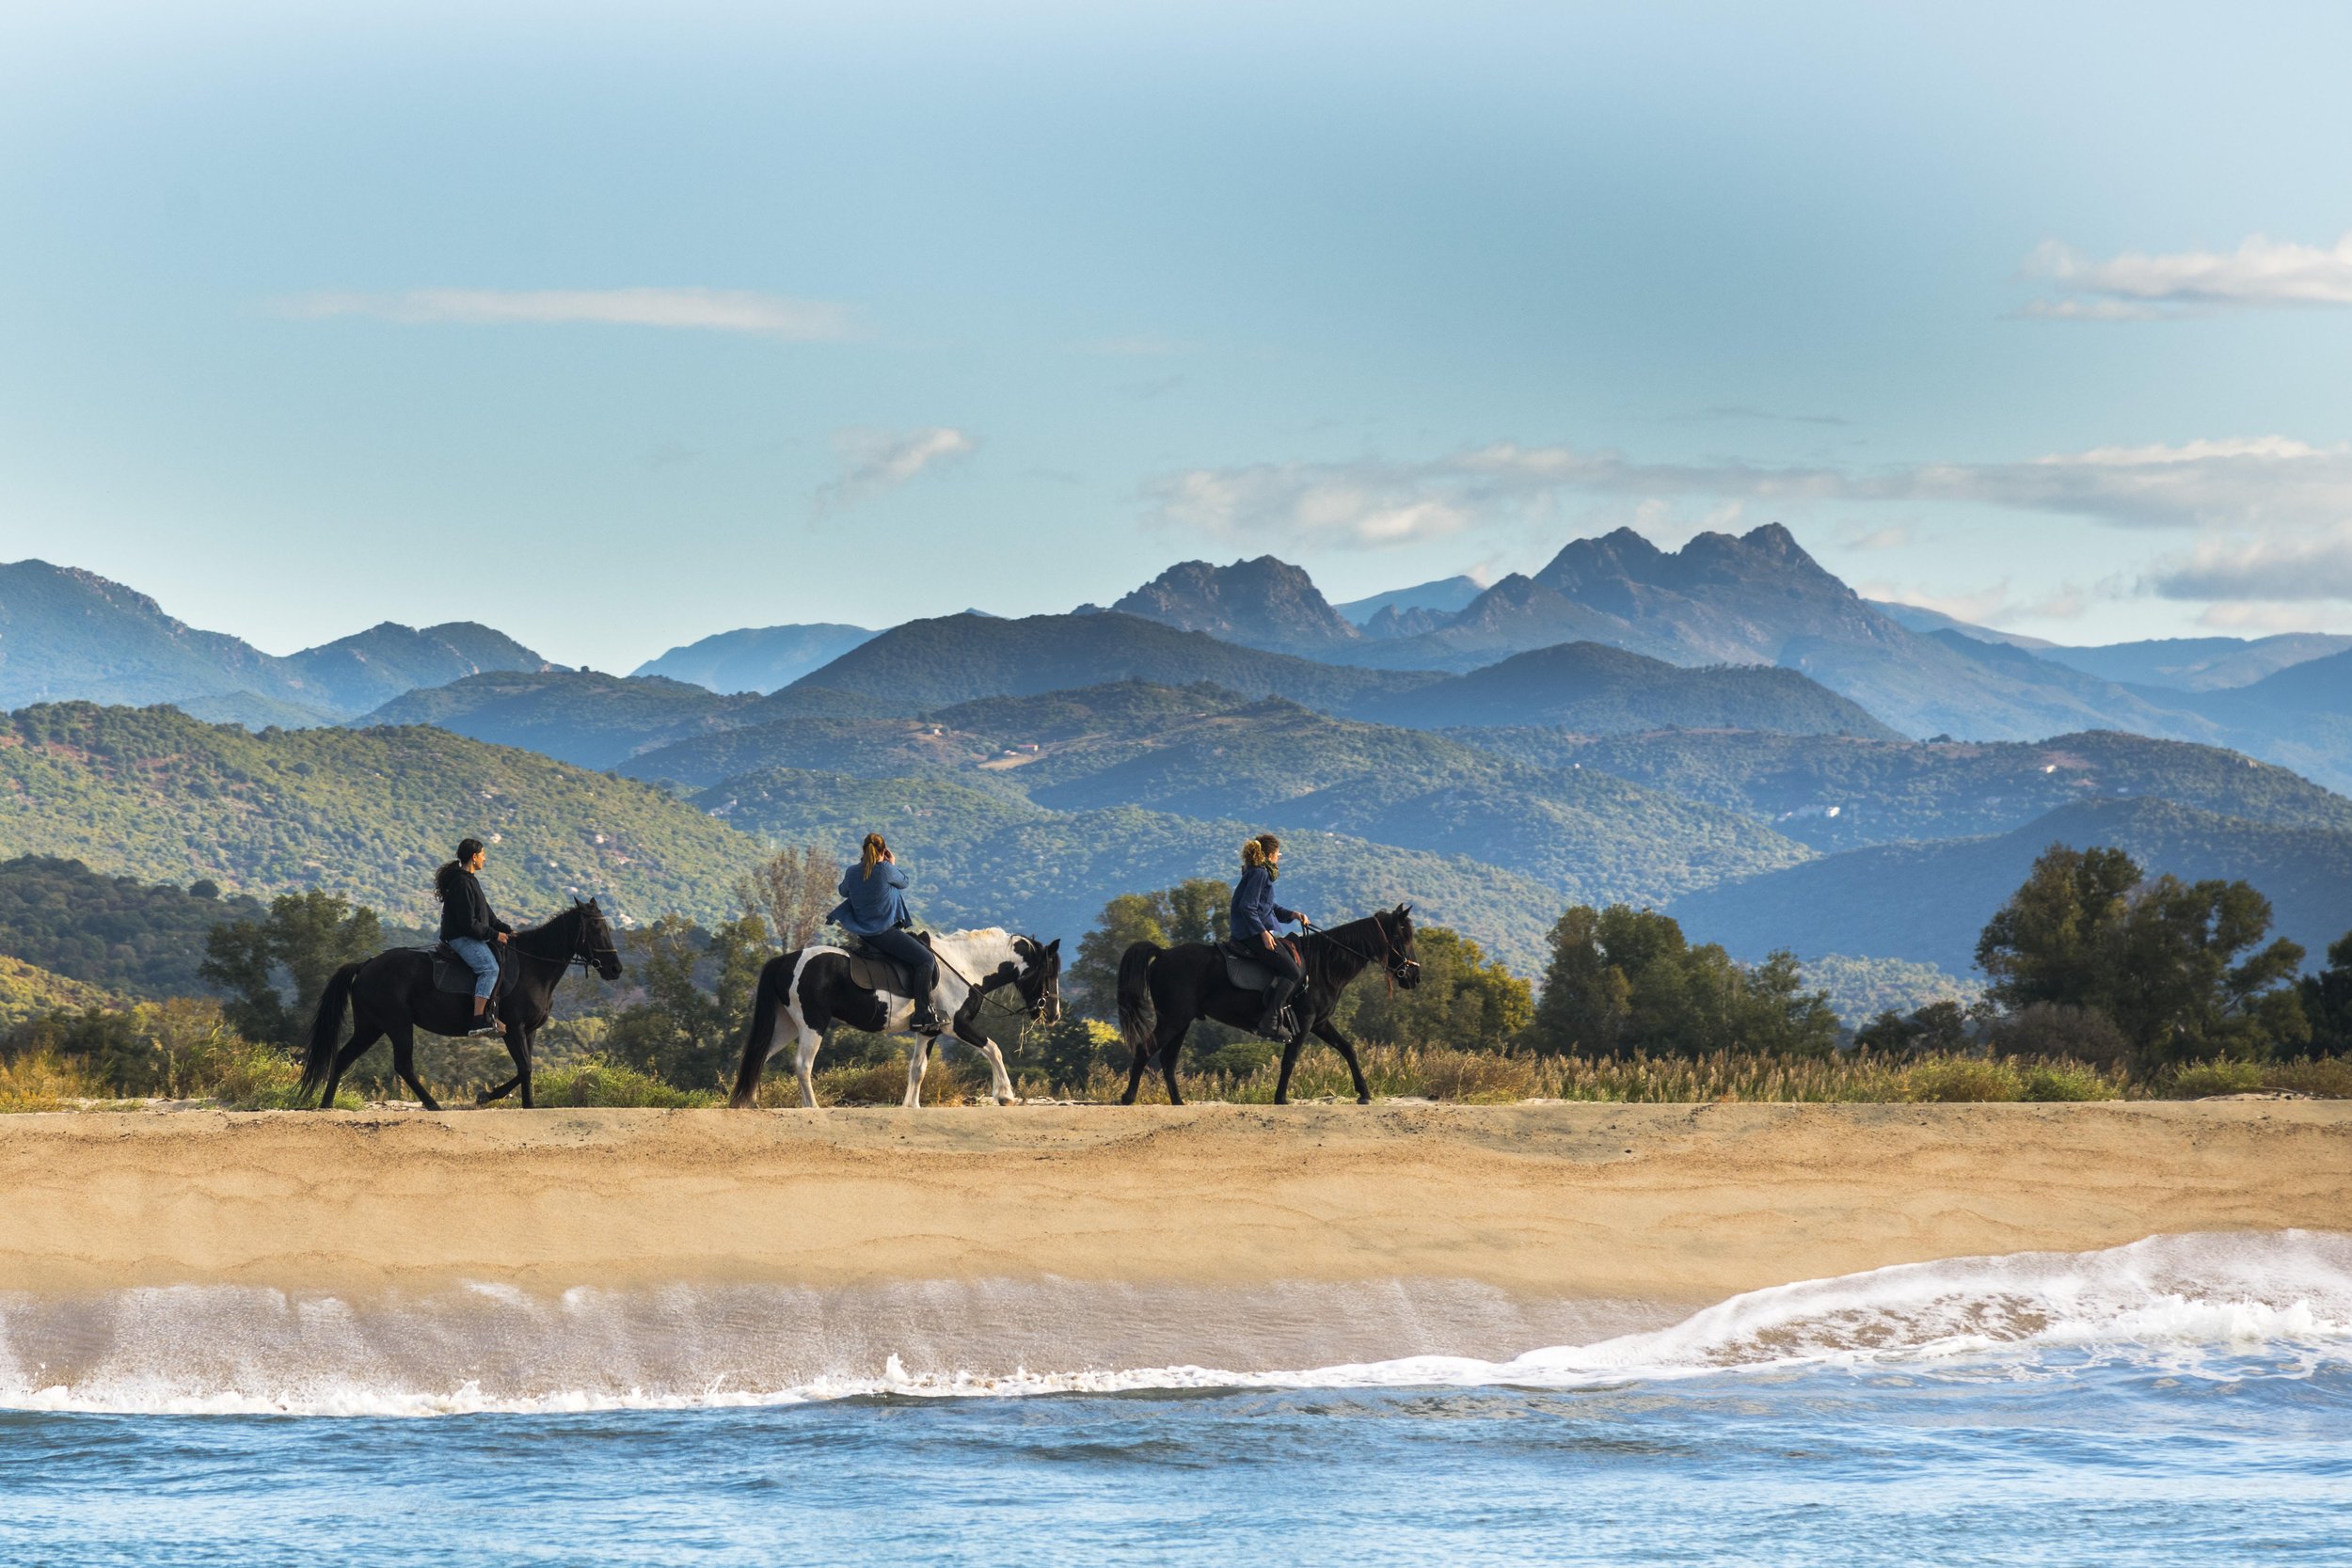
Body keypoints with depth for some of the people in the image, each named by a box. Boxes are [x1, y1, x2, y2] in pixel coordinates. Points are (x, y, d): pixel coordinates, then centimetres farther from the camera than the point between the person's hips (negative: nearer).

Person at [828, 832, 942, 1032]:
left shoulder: (852, 873, 2)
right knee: (926, 960, -8)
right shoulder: (885, 870, -16)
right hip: (884, 931, -8)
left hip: (862, 932, 8)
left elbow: (843, 891, 23)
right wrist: (893, 865, 22)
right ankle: (923, 1016, -17)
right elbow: (904, 882, 4)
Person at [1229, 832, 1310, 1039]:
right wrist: (1263, 932, -20)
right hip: (1253, 935, -11)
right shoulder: (1259, 873, -12)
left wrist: (1293, 914, 12)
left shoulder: (1261, 873, 19)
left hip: (1256, 934, 11)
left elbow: (1271, 908, 25)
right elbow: (1247, 907, -20)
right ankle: (1268, 1022, -20)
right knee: (1293, 973, -15)